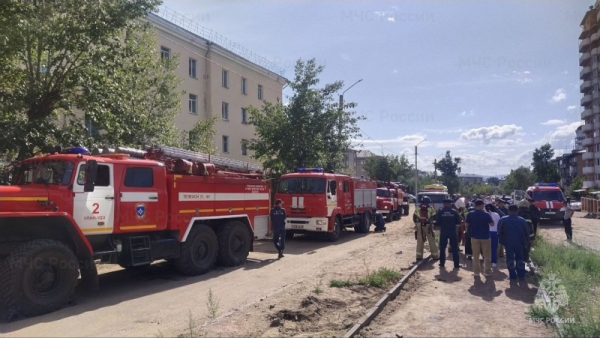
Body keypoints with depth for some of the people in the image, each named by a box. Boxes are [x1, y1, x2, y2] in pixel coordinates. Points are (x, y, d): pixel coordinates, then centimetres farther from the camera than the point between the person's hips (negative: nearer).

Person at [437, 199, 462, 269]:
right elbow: (458, 222, -2)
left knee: (442, 248, 10)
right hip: (452, 231, 0)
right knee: (454, 248, 7)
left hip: (443, 232, 0)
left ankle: (442, 263, 13)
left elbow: (437, 222, -5)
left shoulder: (440, 211, -5)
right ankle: (456, 264, 8)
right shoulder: (454, 211, -4)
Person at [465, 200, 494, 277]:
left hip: (475, 237, 2)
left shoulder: (470, 215, -7)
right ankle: (487, 271, 14)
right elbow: (492, 224, -4)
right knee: (487, 255, 10)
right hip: (485, 237, -2)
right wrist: (490, 217, 9)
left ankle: (476, 271, 11)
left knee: (476, 255, 10)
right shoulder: (486, 214, -13)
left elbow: (467, 225, 0)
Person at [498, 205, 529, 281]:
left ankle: (512, 275, 6)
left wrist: (502, 240, 13)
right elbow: (526, 232, 6)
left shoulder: (503, 220, -3)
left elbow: (499, 232, 0)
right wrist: (526, 241, 15)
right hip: (519, 242, 2)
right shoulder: (522, 220, 2)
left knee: (510, 258, 6)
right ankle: (521, 275, 16)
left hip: (508, 242, -2)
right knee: (519, 258, 14)